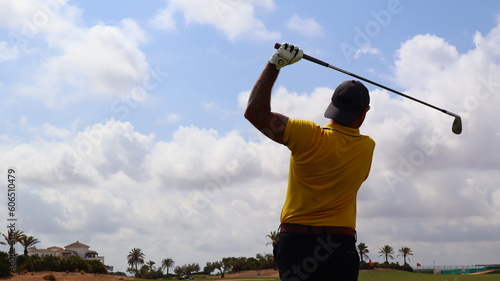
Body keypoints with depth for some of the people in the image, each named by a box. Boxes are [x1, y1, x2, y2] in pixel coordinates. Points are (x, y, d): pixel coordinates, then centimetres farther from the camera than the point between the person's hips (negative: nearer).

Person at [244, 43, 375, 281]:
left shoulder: (309, 137, -8)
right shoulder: (367, 148, 2)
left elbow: (255, 112, -9)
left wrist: (274, 65, -4)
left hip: (295, 239, -1)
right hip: (340, 243, 2)